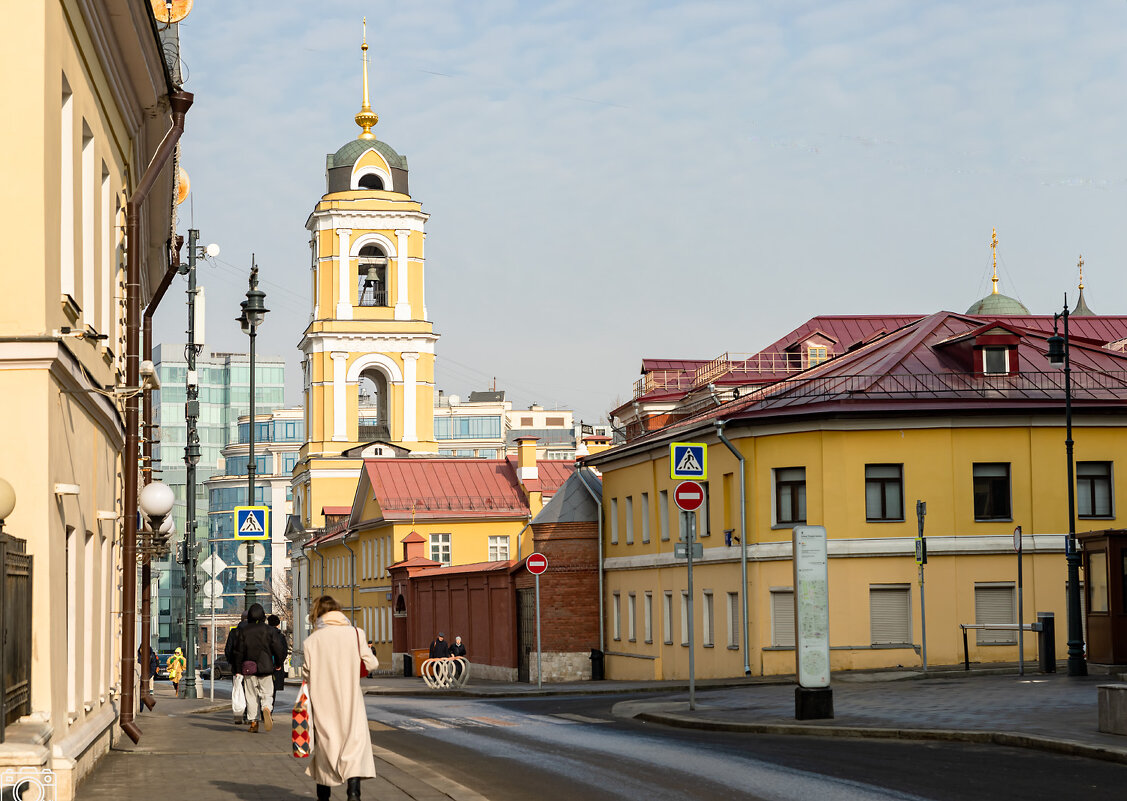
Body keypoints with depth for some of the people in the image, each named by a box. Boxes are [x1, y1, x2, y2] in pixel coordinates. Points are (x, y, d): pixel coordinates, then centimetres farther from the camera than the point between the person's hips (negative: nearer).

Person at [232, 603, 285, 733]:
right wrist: (279, 663, 14)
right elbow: (278, 648, -1)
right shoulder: (267, 630, -2)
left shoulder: (244, 631, 1)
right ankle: (267, 708, -27)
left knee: (251, 696, 9)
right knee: (267, 694, 5)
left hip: (248, 669, 1)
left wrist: (238, 668, 10)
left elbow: (238, 651, 2)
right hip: (265, 667, -1)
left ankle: (253, 722, 5)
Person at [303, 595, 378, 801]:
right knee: (355, 740, -5)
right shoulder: (355, 633, -3)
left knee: (325, 745, 14)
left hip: (323, 701, 2)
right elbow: (371, 664, 0)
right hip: (350, 701, -2)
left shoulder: (311, 641, -2)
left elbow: (307, 674, 0)